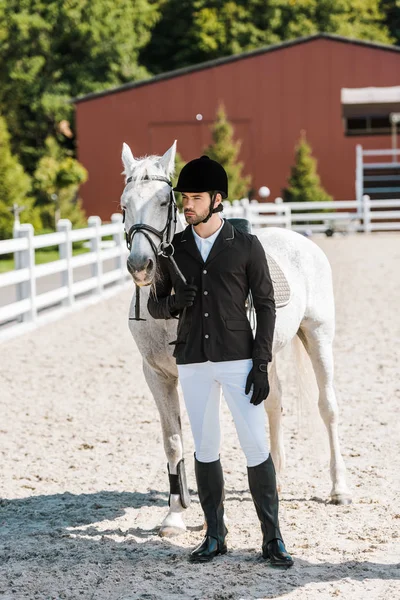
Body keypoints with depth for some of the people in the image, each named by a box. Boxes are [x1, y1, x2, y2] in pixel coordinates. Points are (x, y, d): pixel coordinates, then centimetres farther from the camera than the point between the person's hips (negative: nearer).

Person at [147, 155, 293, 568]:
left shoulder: (246, 246, -1)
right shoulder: (174, 249, 6)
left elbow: (265, 306, 0)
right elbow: (155, 306, 12)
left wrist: (261, 364, -8)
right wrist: (173, 301, -13)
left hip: (237, 359, -3)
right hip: (192, 361, 3)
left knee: (256, 446, -5)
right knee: (205, 449, 8)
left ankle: (272, 538, 5)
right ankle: (214, 536, 18)